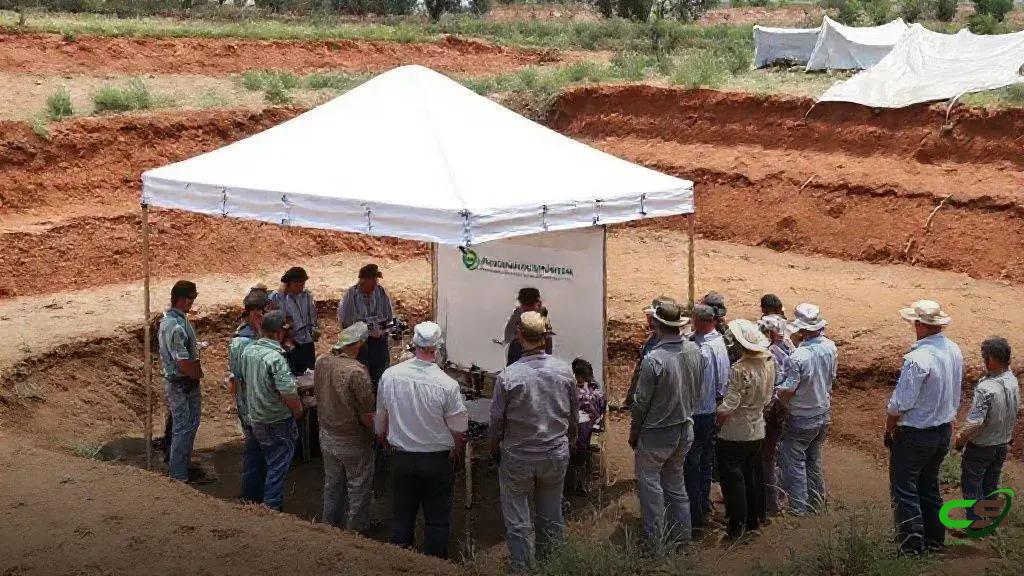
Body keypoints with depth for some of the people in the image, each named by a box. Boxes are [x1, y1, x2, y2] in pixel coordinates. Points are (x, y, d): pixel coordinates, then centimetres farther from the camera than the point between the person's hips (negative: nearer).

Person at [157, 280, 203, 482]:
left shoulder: (168, 318, 6)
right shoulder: (177, 327, -27)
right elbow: (184, 364, -27)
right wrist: (198, 374, -9)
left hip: (175, 382, 10)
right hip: (183, 384, -10)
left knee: (185, 425, 21)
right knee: (184, 427, 2)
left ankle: (176, 464, 34)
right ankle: (179, 473, 12)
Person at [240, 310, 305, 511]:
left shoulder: (248, 351, -1)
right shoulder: (276, 358, -26)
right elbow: (288, 394, -28)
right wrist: (298, 410, -10)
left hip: (256, 419, 8)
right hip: (278, 423, -8)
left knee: (271, 463, 22)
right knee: (278, 467, 6)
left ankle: (271, 504, 33)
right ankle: (272, 509, 12)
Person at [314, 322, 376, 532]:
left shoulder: (321, 362, -9)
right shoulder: (357, 372, -28)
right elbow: (366, 416, -22)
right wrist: (378, 431, -6)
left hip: (327, 437, 6)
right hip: (352, 443, -6)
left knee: (332, 485, 22)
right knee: (359, 491, 12)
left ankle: (330, 530, 34)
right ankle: (354, 534, 22)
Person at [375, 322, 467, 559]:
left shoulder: (389, 376, -11)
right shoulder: (447, 385, -20)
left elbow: (380, 418, 5)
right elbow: (459, 431, -10)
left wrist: (383, 437, 26)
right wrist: (456, 452, 12)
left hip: (401, 458, 3)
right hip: (438, 461, -3)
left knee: (401, 517, 17)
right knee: (437, 521, 11)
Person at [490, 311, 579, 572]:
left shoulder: (507, 377, -20)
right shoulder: (564, 371, -11)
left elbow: (496, 421, -8)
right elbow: (574, 416, 3)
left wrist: (494, 449, 11)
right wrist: (570, 442, 21)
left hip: (518, 458, -3)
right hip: (556, 455, 3)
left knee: (518, 522, 11)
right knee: (552, 517, 18)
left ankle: (523, 568, 19)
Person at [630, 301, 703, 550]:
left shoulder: (653, 359, -25)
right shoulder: (694, 351, -6)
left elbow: (641, 402, -17)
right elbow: (698, 391, 6)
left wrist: (633, 431, -2)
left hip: (656, 434, -6)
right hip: (685, 429, 6)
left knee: (649, 483, 7)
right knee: (675, 482, 20)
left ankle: (655, 544, 11)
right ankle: (681, 537, 28)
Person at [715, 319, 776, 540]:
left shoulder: (740, 369, -25)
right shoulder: (769, 363, -2)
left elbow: (728, 406, -23)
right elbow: (767, 397, 8)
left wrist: (714, 423, -9)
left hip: (735, 434, -7)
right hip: (757, 431, 7)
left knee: (732, 478, 3)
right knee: (753, 475, 19)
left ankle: (737, 526, 7)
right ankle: (756, 517, 30)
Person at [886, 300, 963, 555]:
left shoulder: (918, 358, -26)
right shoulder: (954, 351, -1)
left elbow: (900, 403, -21)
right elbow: (956, 394, 10)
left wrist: (889, 430, -6)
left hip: (916, 434, -8)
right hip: (944, 430, 8)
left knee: (903, 487, 3)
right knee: (929, 485, 20)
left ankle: (912, 544, 1)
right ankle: (935, 539, 26)